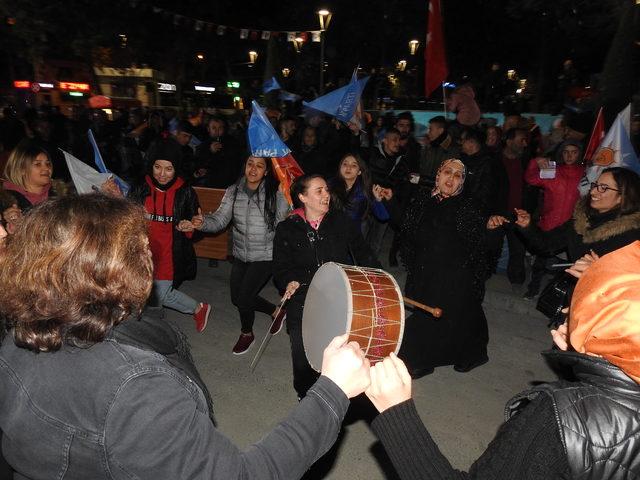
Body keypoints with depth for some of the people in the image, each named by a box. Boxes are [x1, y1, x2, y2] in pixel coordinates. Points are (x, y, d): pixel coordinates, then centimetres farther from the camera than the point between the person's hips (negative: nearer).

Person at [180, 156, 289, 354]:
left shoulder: (276, 193, -14)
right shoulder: (233, 191, -2)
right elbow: (220, 218, -10)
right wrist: (201, 223, -27)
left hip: (264, 256, -5)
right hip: (241, 255, 6)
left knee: (243, 298, -5)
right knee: (236, 298, 16)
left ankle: (247, 334, 28)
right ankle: (275, 311, 42)